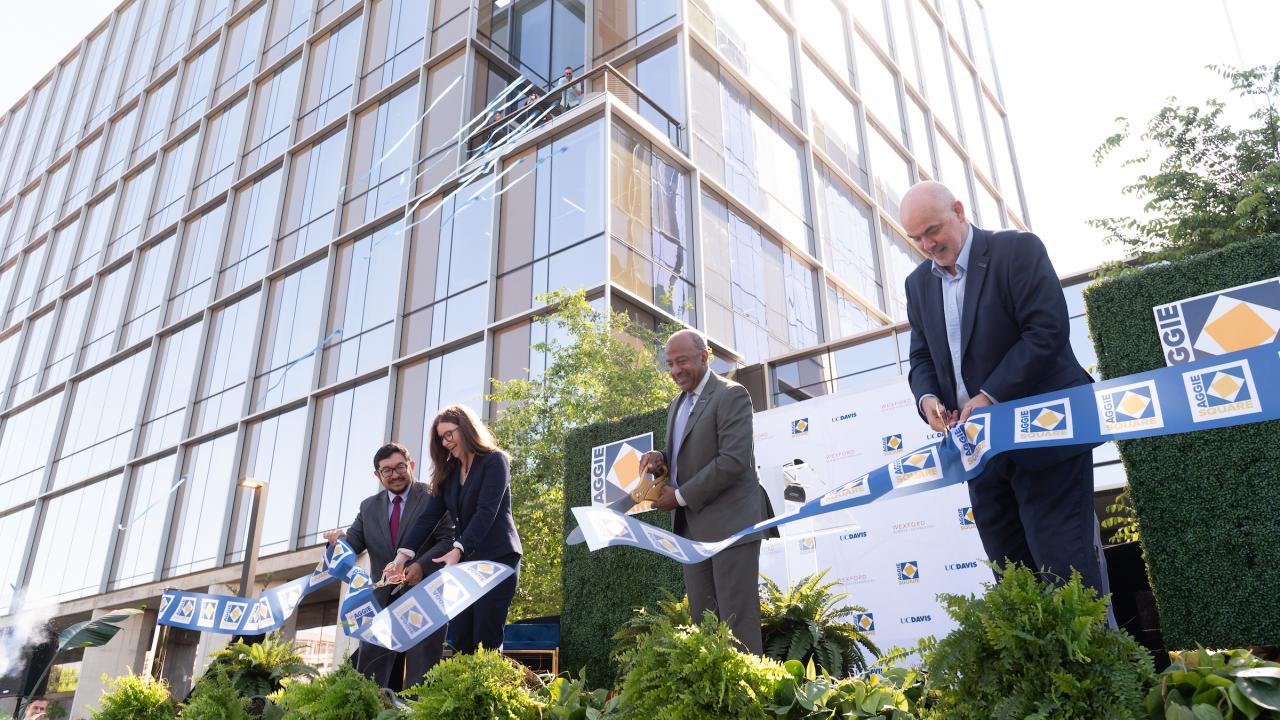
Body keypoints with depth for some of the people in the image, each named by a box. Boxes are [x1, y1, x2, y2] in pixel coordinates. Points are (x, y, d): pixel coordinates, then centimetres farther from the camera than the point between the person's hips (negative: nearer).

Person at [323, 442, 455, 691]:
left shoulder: (433, 498, -1)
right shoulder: (368, 507, 16)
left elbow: (447, 540, -8)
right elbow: (355, 543, 11)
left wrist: (422, 565, -24)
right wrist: (341, 539, -12)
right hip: (382, 600, 5)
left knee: (421, 676, -3)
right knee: (371, 675, 3)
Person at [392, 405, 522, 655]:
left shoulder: (494, 461, -5)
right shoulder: (448, 473, 16)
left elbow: (486, 512, -17)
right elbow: (428, 516, 7)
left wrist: (458, 551, -27)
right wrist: (405, 553, -7)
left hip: (498, 559, -7)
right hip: (466, 562, 7)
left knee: (486, 640, -10)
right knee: (461, 641, 0)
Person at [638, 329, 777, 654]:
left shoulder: (731, 395, -9)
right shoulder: (677, 405, 17)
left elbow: (734, 460, -20)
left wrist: (680, 496, -16)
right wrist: (661, 459, -1)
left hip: (731, 522, -8)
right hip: (693, 527, 8)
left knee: (736, 617, -5)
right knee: (702, 620, 8)